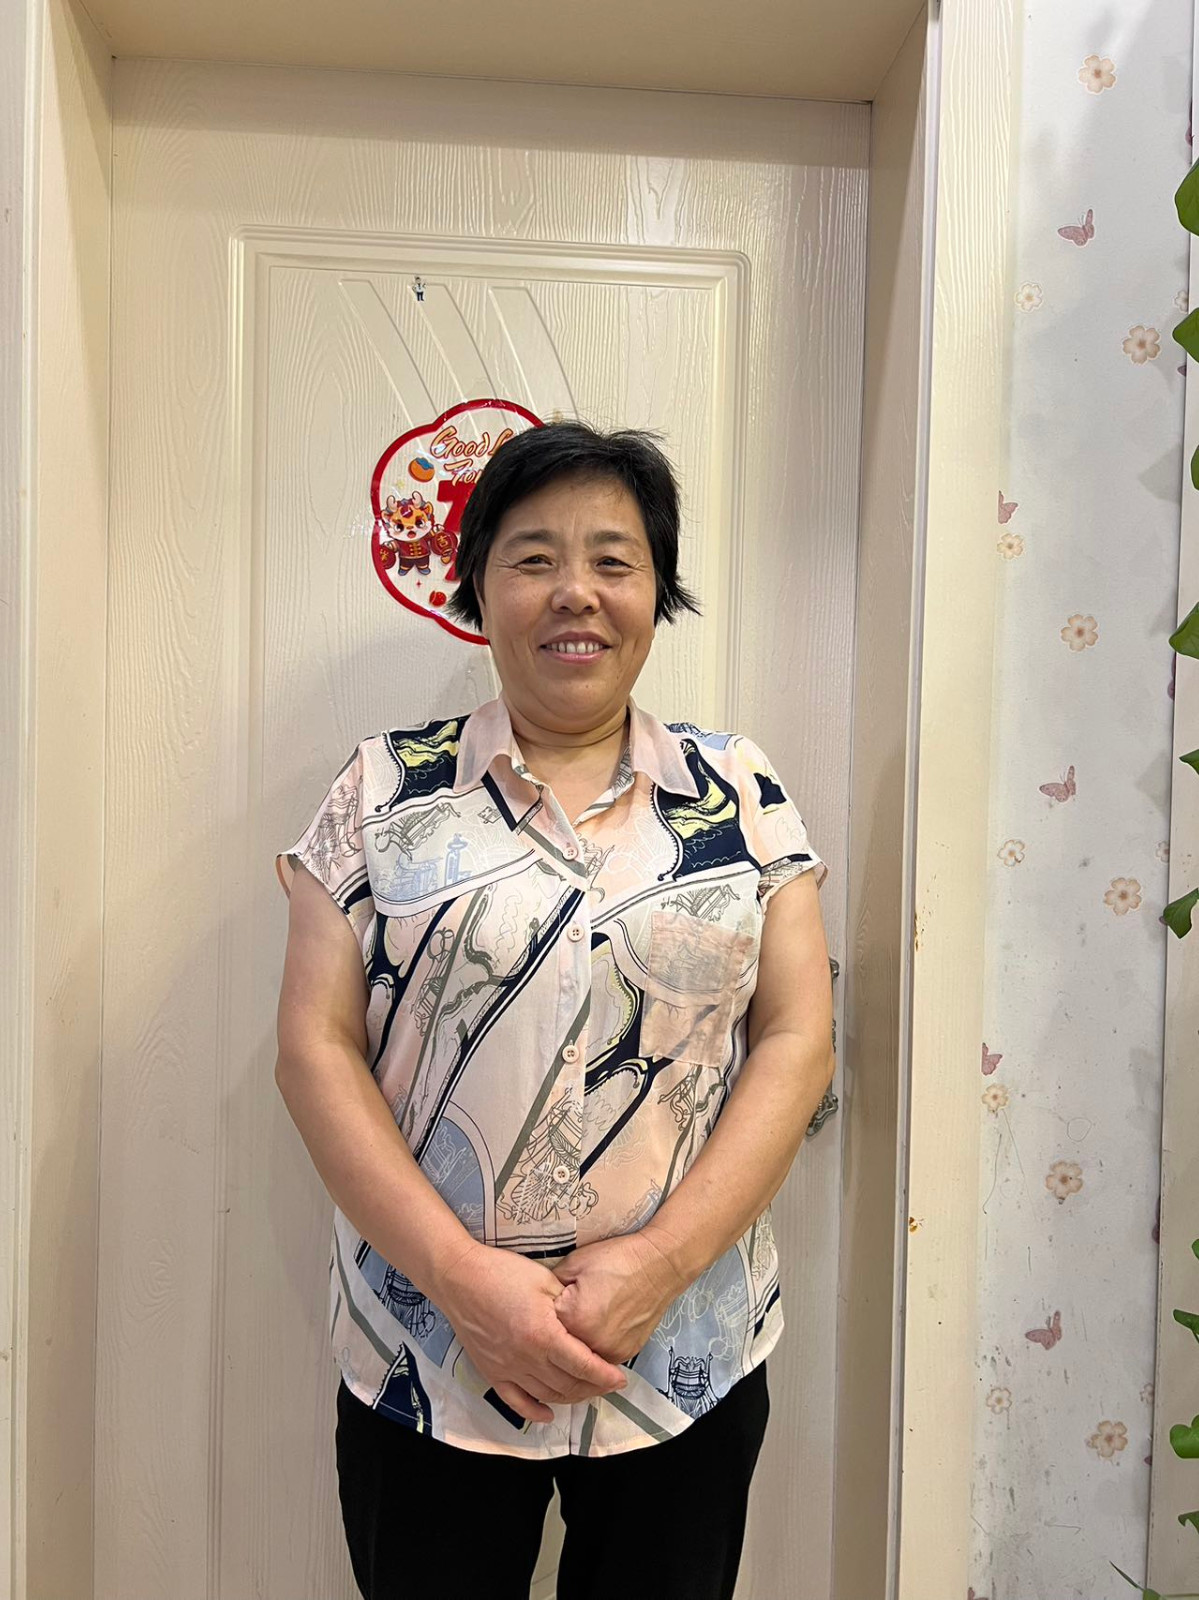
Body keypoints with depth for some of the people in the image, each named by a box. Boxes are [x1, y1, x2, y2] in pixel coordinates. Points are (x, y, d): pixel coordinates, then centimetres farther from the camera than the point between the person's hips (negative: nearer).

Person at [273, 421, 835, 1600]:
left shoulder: (740, 793, 1)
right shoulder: (384, 792, -2)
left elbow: (797, 1039, -3)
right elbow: (315, 1047, -5)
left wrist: (658, 1263, -14)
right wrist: (459, 1272, -15)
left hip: (689, 1361, 1)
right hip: (422, 1359, 0)